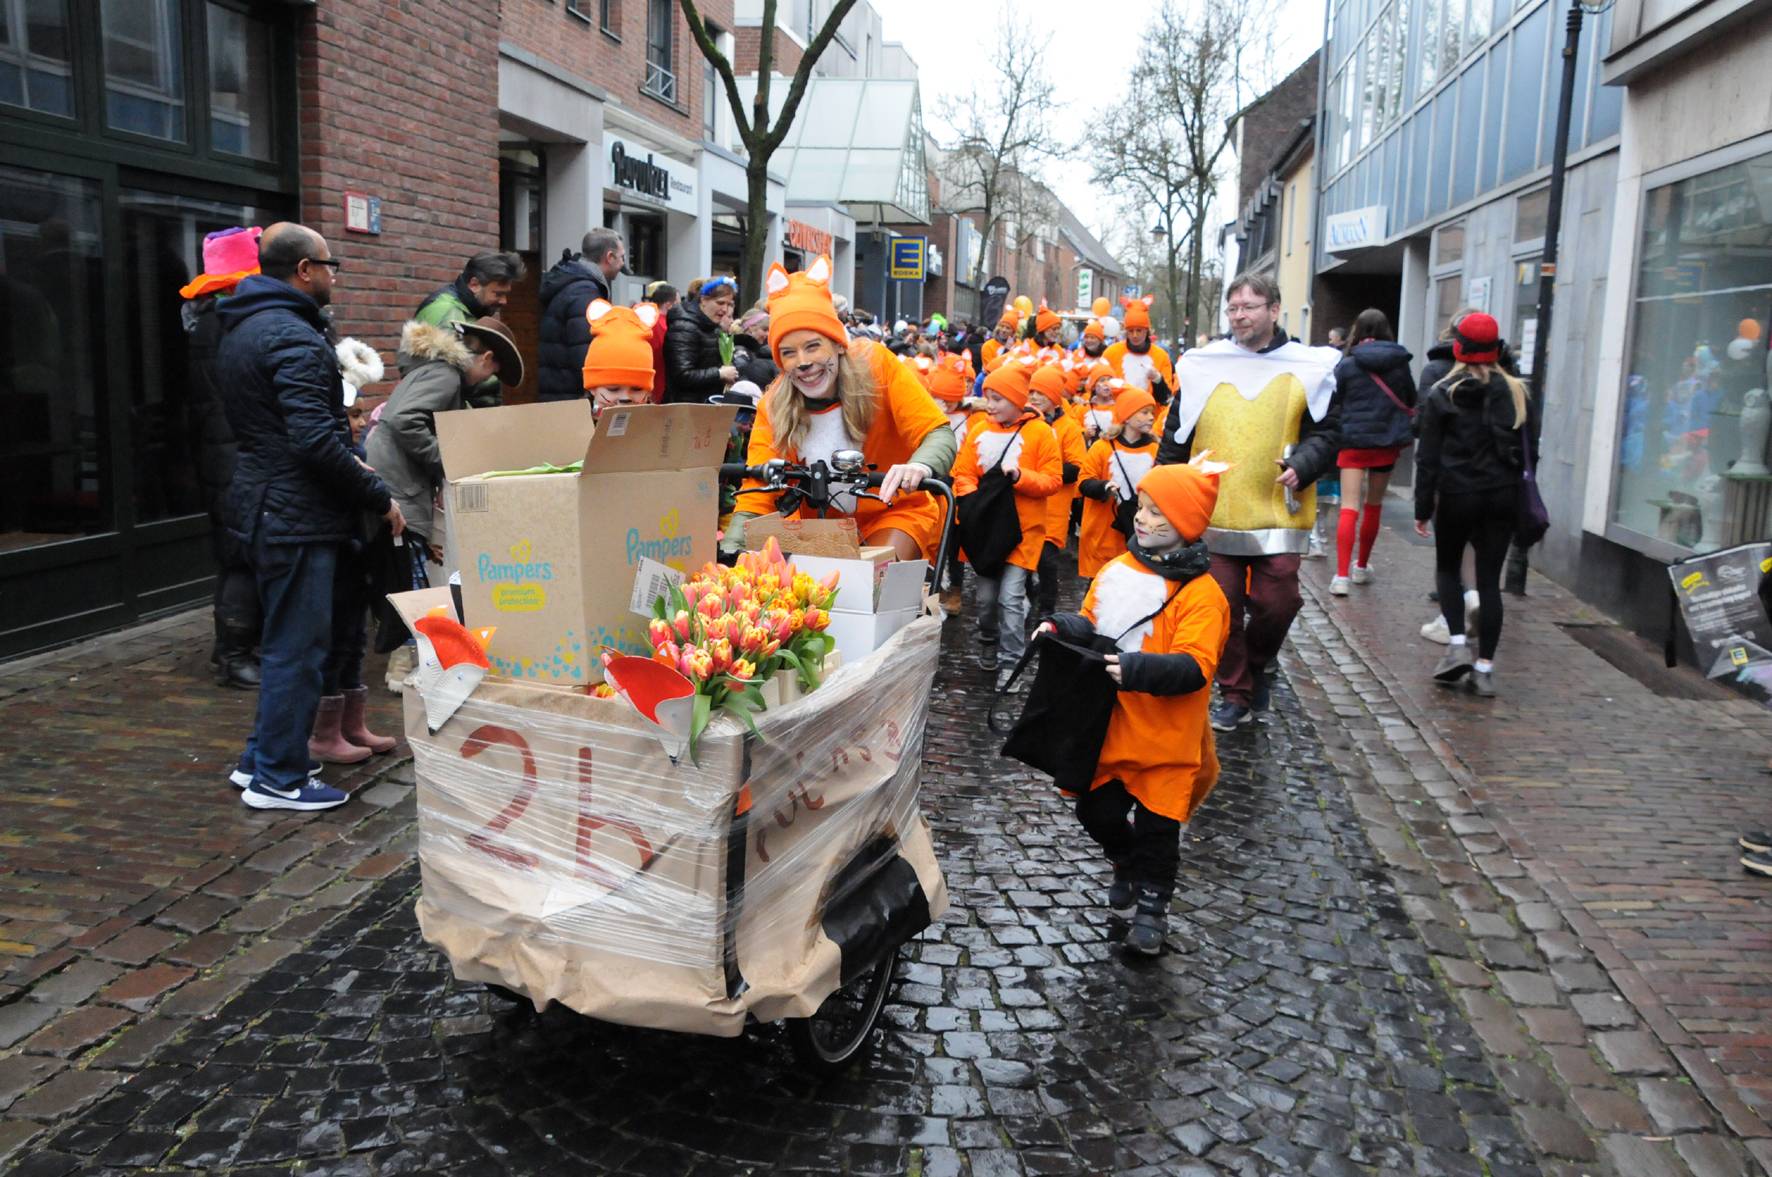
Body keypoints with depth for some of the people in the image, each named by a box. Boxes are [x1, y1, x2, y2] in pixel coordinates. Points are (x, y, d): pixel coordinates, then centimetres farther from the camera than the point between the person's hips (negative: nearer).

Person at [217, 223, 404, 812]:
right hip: (296, 517, -11)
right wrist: (378, 497, -16)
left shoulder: (241, 329, 15)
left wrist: (350, 465, 16)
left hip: (264, 507, 11)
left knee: (283, 641, 21)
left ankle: (260, 758, 31)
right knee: (296, 647, -1)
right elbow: (315, 440, -26)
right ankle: (278, 780, 9)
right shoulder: (293, 337, -18)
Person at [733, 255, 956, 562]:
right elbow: (755, 499, -15)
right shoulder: (773, 408, -12)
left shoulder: (876, 365, -17)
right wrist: (729, 553, -34)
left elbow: (939, 434, -23)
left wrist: (920, 467, -47)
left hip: (896, 513, -2)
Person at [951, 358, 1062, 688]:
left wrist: (1019, 476, -22)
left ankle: (1011, 663, 1)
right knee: (986, 595, 11)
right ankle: (988, 643, 36)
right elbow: (963, 474, 5)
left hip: (1023, 529, -4)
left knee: (1010, 597, -9)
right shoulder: (978, 431, 5)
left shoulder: (1040, 432, -6)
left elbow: (1053, 481, -7)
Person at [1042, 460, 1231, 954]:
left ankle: (1151, 903, 30)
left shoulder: (1200, 593, -16)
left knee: (1156, 822, 7)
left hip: (1165, 736, -5)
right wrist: (1061, 628, -12)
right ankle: (1128, 865, 46)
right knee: (1097, 810, 16)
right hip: (1110, 725, 6)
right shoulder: (1116, 570, 2)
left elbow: (1194, 668, -24)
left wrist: (1137, 669, -36)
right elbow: (1088, 625, 10)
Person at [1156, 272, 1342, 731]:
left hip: (1278, 515, -1)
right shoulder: (1202, 366, 6)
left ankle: (1256, 667, 28)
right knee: (1224, 607, 4)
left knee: (1274, 603, -2)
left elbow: (1328, 433, 5)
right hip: (1213, 515, 1)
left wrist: (1302, 466, -14)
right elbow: (1176, 438, 11)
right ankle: (1235, 693, 20)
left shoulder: (1310, 367, 3)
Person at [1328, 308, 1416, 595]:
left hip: (1353, 441, -2)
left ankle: (1341, 575, -17)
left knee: (1349, 508, -5)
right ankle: (1363, 567, 30)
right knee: (1374, 505, 17)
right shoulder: (1399, 363, 0)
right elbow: (1411, 400, 11)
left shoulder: (1347, 366, -7)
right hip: (1387, 441, 2)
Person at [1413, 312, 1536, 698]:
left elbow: (1428, 458, -6)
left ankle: (1457, 645, 0)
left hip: (1456, 496, -2)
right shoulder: (1517, 393, 3)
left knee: (1447, 568, 17)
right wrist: (1519, 493, 17)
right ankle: (1485, 667, 6)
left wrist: (1423, 508, -2)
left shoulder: (1441, 395, -5)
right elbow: (1530, 452, 8)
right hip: (1502, 497, 2)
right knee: (1489, 580, 6)